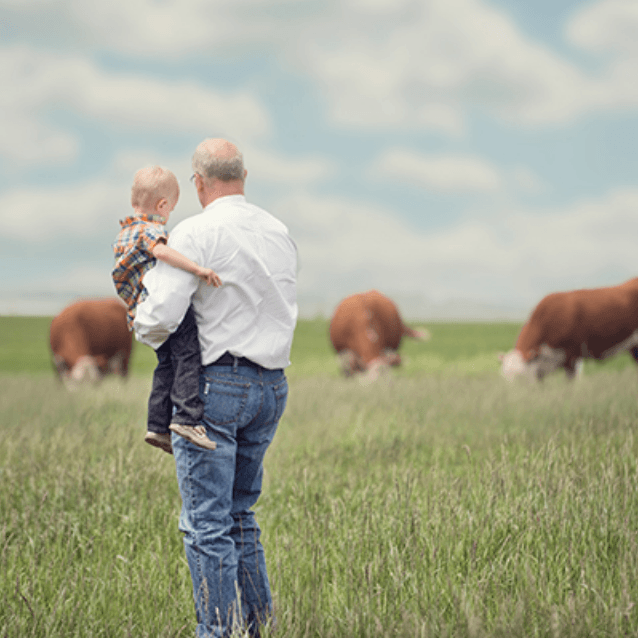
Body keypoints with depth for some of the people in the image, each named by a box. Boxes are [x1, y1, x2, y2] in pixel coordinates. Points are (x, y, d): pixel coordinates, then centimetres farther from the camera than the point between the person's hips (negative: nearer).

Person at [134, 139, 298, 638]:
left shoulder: (196, 233, -11)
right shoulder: (280, 233, 11)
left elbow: (161, 315, -16)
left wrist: (144, 329, 5)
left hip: (215, 384, -7)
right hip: (272, 385, 7)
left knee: (206, 523, -3)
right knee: (241, 514, 17)